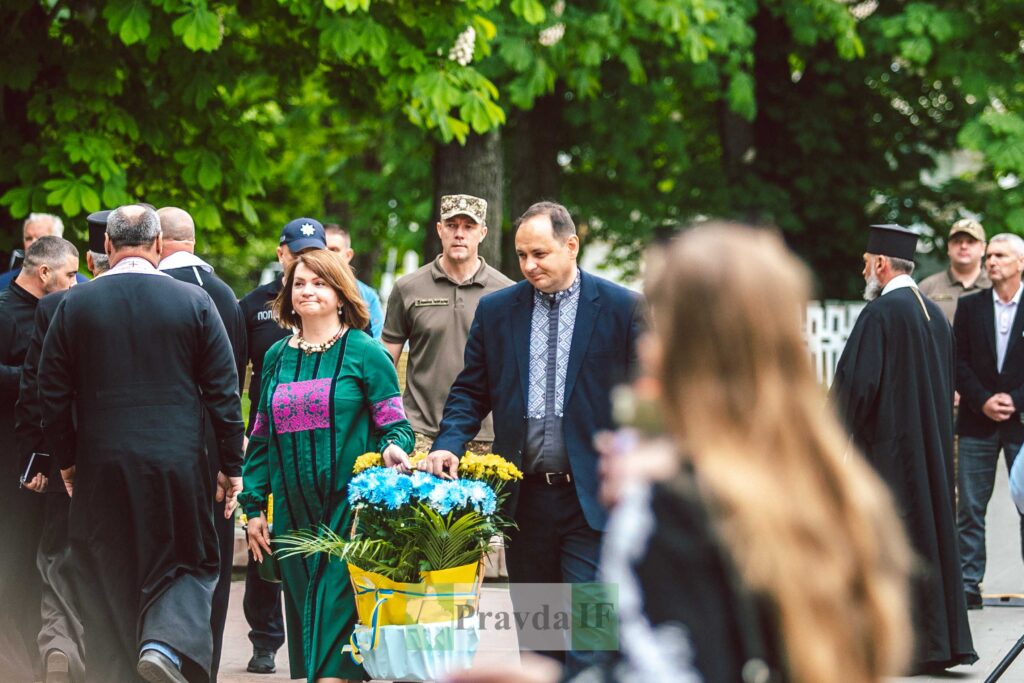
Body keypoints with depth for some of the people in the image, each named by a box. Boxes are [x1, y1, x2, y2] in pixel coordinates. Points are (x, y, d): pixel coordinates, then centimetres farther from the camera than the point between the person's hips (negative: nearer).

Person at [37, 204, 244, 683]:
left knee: (106, 576, 11)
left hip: (100, 468, 1)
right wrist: (231, 465, 8)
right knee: (189, 565, 10)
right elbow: (223, 391, 0)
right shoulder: (193, 302, -2)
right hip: (178, 465, -1)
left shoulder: (74, 305, 0)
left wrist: (66, 459, 16)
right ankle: (168, 641, -15)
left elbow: (53, 394, 3)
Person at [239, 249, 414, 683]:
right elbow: (261, 439, 17)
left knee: (336, 615, -12)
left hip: (349, 508, -5)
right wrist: (254, 508, 12)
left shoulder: (364, 353, -1)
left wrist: (392, 449, -26)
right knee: (304, 612, 7)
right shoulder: (277, 358, 14)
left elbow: (396, 426, -2)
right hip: (294, 514, 5)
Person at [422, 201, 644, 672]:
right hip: (526, 498, 4)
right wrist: (449, 446, -7)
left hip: (592, 497, -4)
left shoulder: (622, 309, -1)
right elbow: (470, 392, 11)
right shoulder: (496, 310, 8)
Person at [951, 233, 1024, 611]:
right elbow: (958, 362, 4)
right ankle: (968, 587, 6)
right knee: (970, 508, 2)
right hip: (977, 422, 2)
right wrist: (983, 401, -9)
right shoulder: (969, 306, 7)